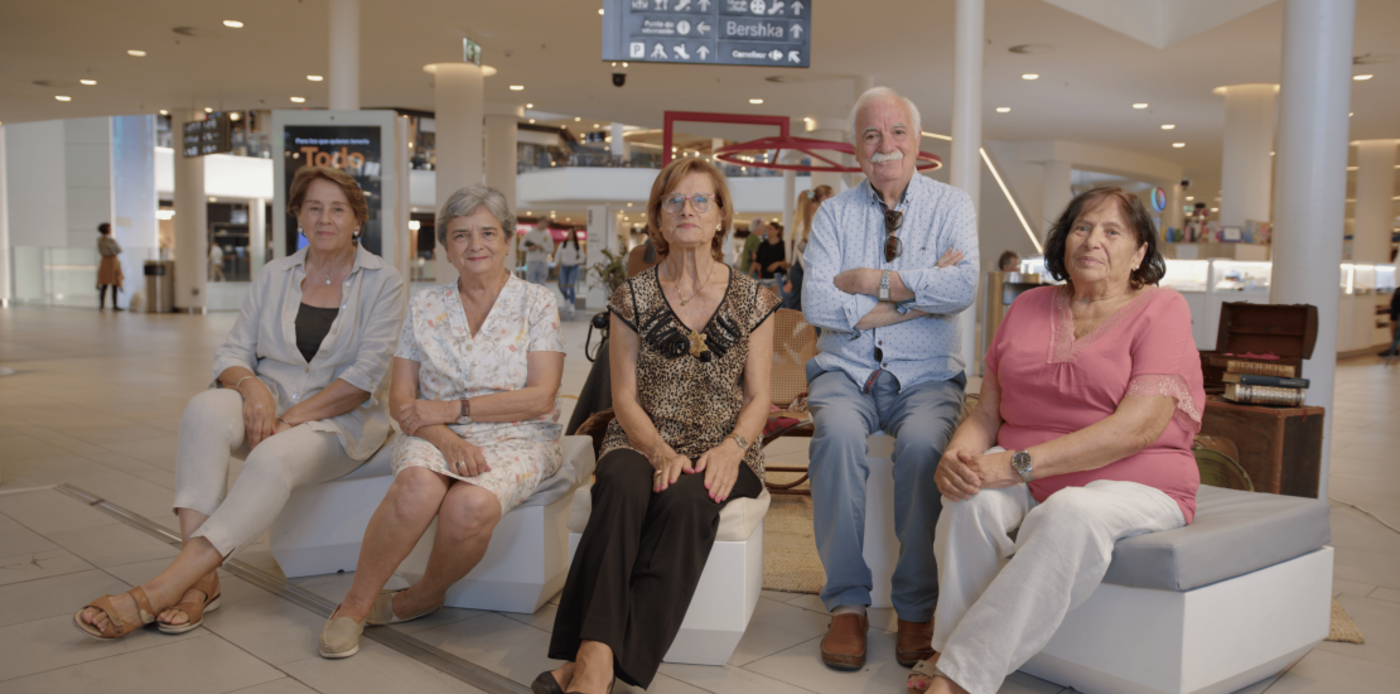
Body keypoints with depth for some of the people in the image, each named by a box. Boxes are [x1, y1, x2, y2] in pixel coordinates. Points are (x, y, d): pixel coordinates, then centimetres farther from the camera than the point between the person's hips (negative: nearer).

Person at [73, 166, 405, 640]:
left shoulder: (382, 282, -2)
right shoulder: (274, 276, 12)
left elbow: (366, 374, -11)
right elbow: (233, 351, 7)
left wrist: (293, 417, -19)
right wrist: (251, 385, -17)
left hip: (340, 418, -4)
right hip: (269, 401, 4)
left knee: (276, 458, -36)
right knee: (206, 409, -30)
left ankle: (162, 589, -37)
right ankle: (201, 581, -35)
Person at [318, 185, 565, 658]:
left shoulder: (537, 304, 2)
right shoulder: (424, 306, 9)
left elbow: (540, 397, -8)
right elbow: (401, 400, 4)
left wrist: (452, 409, -13)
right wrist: (446, 439, -16)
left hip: (515, 439, -1)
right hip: (435, 437, 2)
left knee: (472, 504, -34)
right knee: (419, 484, -34)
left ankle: (422, 597, -4)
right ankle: (355, 605, -15)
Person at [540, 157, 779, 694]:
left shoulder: (752, 299, 9)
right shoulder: (632, 298, 9)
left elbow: (758, 397, 6)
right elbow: (624, 397, 4)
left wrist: (732, 448, -16)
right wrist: (660, 452, -16)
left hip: (723, 452, 0)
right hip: (642, 444, 1)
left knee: (686, 500, -35)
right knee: (621, 488, -35)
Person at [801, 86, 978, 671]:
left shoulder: (950, 206, 8)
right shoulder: (834, 213, 9)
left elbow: (963, 288, -12)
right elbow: (817, 304, -7)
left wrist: (873, 280, -10)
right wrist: (919, 294, -9)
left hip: (926, 377, 0)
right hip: (846, 370, 1)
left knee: (922, 443, -32)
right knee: (837, 434, -32)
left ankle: (916, 609, -16)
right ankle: (847, 603, -20)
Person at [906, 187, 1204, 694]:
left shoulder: (1161, 310, -2)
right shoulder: (1029, 307, 14)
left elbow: (1138, 427, -15)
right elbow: (987, 412, 11)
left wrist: (1019, 464, -22)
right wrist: (957, 453, -14)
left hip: (1132, 484, -4)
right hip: (1025, 483, 4)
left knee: (1071, 513, -36)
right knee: (972, 497, -29)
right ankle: (949, 653, -19)